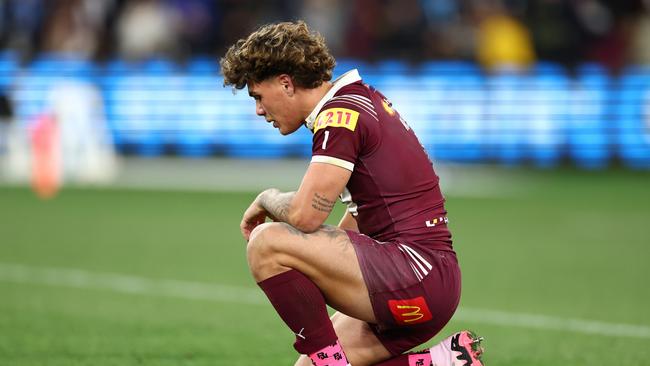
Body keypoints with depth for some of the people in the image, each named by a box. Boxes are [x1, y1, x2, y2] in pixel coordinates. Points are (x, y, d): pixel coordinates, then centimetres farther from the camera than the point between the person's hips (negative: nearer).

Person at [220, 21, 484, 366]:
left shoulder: (340, 114, -12)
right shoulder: (360, 98, 18)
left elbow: (304, 215, -19)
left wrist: (266, 199, 2)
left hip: (417, 270, -10)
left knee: (266, 243, -16)